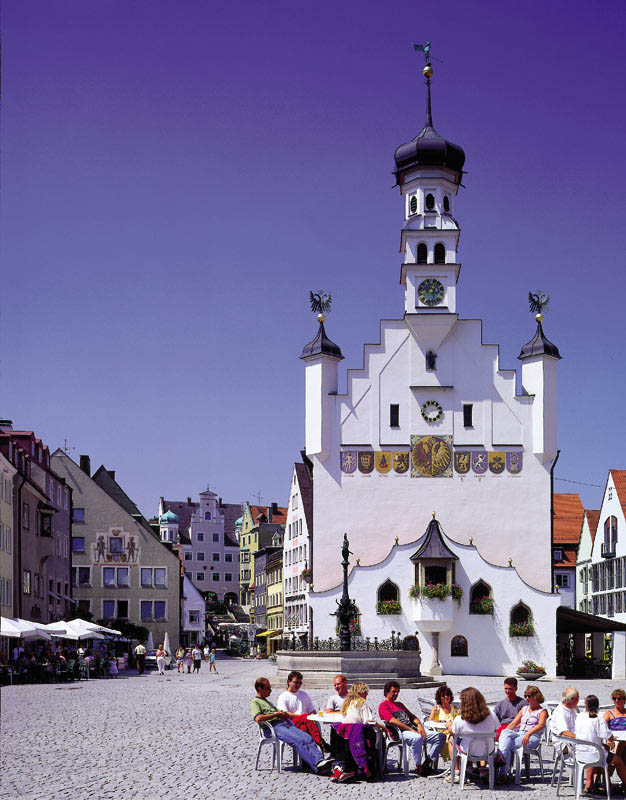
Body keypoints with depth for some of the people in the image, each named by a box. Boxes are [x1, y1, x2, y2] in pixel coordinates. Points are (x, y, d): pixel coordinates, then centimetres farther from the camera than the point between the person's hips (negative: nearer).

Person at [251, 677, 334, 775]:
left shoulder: (267, 701, 34)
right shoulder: (254, 702, 7)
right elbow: (258, 718, -14)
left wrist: (283, 714, 6)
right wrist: (276, 714, -5)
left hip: (285, 723, 8)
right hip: (275, 727, -8)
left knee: (308, 738, -17)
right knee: (298, 741, -30)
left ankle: (320, 760, -35)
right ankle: (316, 767, -39)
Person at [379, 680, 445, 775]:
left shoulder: (400, 704, 32)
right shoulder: (383, 705, 6)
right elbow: (392, 721, -9)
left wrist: (419, 725, 2)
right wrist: (411, 729, -15)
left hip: (413, 731, 8)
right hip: (400, 733, -8)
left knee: (440, 736, -7)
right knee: (417, 738, -41)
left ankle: (427, 763, -15)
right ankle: (418, 767, -29)